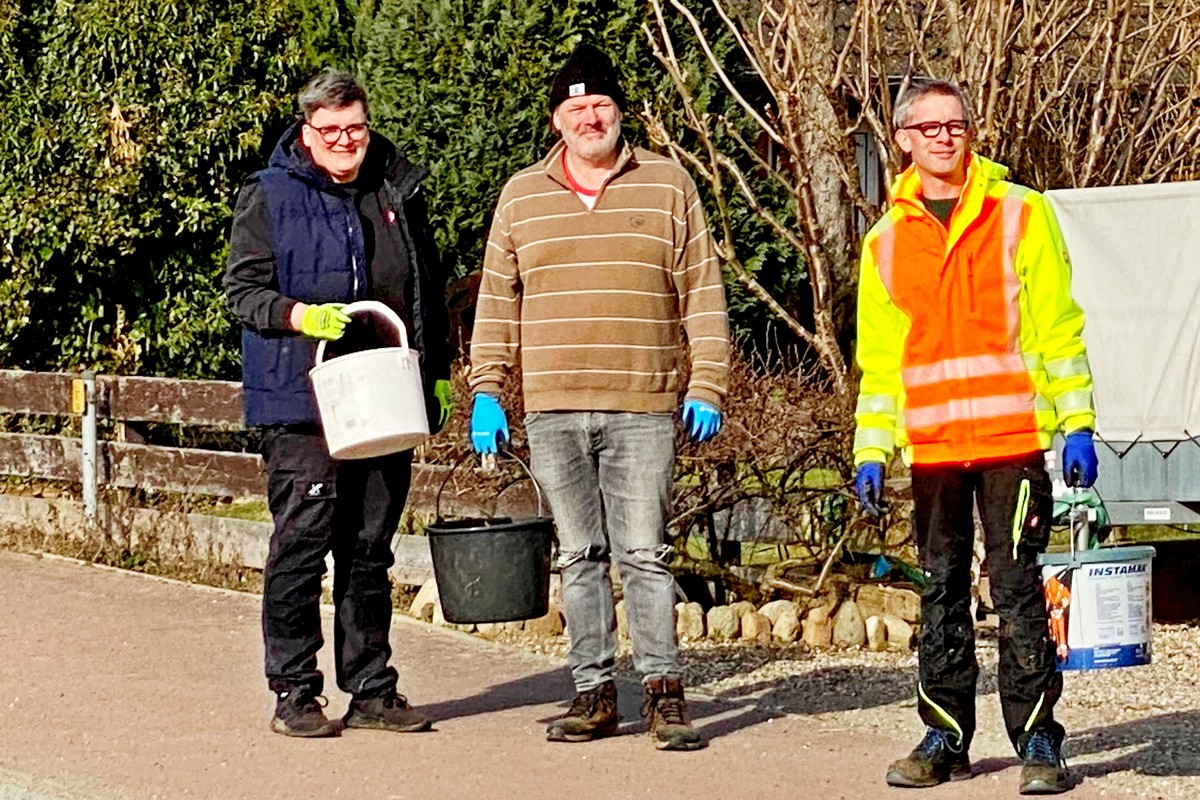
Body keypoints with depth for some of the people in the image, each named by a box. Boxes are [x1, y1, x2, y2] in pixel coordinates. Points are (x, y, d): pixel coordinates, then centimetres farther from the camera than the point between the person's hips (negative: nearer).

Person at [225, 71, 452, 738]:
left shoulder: (399, 192, 14)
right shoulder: (269, 198, 1)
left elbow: (431, 289, 22)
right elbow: (244, 288, -3)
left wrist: (439, 371, 17)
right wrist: (302, 316, -20)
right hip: (300, 401, -4)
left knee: (371, 549, 9)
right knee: (302, 545, -5)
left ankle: (372, 689, 15)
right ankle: (294, 693, 2)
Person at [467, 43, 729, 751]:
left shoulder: (668, 186, 6)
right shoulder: (522, 196, 12)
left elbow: (702, 293, 5)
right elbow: (497, 301, 14)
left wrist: (707, 387, -2)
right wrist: (486, 390, 6)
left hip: (643, 410, -3)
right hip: (552, 411, 3)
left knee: (645, 552, -5)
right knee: (580, 556, 7)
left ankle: (663, 691, 1)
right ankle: (594, 693, 12)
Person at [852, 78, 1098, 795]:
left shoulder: (1020, 214, 3)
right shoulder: (887, 240, 13)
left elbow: (1059, 326, 1)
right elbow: (878, 356, 17)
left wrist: (1076, 424, -6)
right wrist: (870, 451, 11)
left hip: (1012, 438, -3)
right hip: (930, 445, 3)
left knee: (1018, 588, -4)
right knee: (942, 592, 9)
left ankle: (1037, 740, 1)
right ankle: (945, 736, 16)